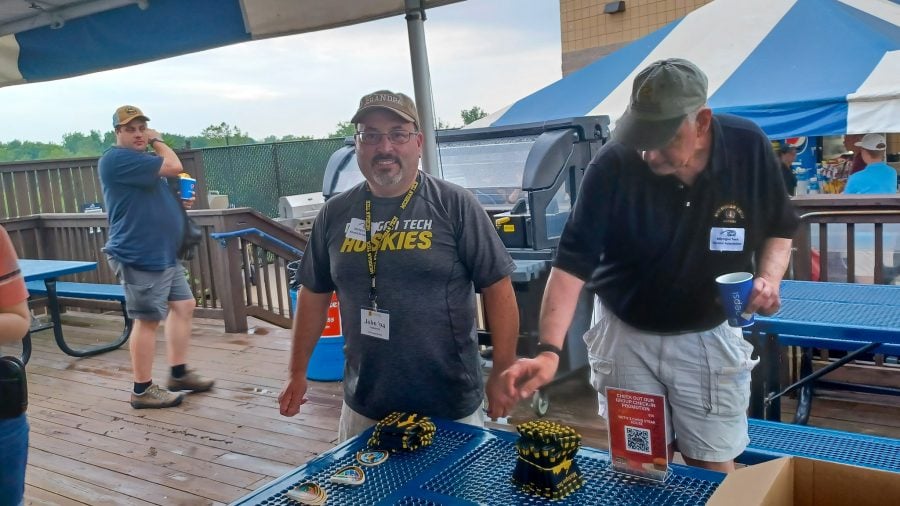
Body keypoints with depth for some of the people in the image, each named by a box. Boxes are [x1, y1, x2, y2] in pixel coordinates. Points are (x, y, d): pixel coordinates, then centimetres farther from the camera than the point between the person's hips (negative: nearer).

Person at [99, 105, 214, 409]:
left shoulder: (143, 159, 18)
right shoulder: (118, 159, -15)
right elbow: (173, 167, -24)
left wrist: (179, 201, 9)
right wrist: (157, 141, -5)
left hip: (164, 254, 10)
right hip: (139, 256, -10)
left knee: (183, 306, 12)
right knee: (147, 319, -4)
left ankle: (179, 373, 22)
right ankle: (142, 390, 6)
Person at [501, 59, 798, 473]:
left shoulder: (749, 148, -15)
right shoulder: (613, 165, -23)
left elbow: (778, 230, 2)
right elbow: (573, 261, -25)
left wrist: (769, 278, -18)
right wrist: (549, 350, -35)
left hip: (710, 336, 1)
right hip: (625, 335, -1)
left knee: (715, 472, 11)